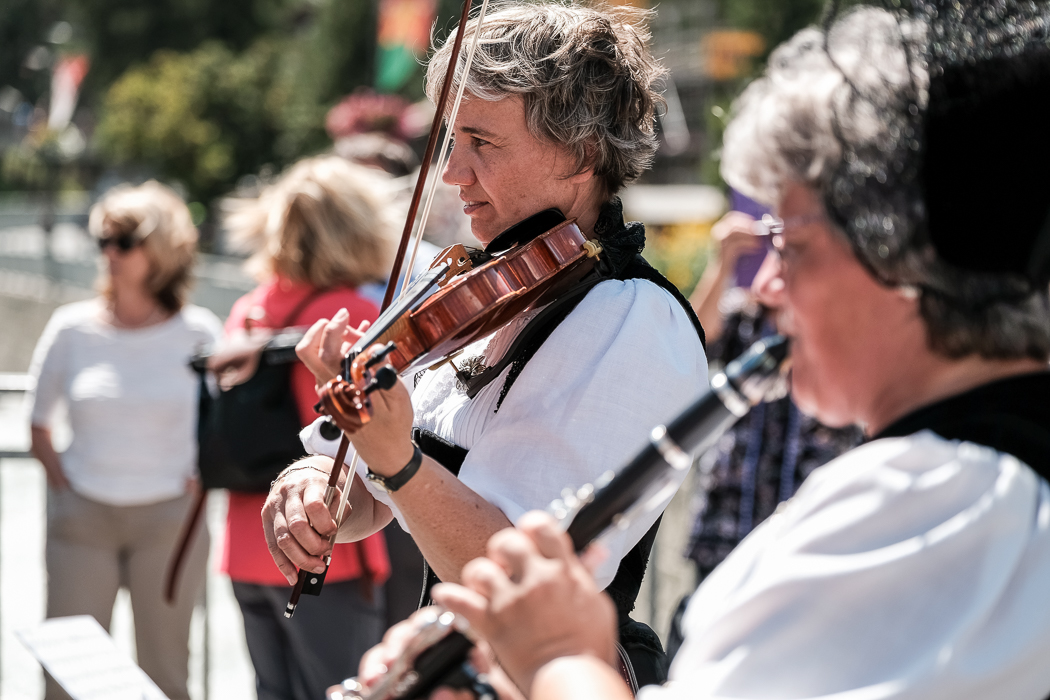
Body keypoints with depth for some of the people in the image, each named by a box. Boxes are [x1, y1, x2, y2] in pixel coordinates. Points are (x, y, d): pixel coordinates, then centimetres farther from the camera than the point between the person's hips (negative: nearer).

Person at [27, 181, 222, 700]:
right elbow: (39, 425, 12)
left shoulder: (198, 333, -2)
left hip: (168, 521, -1)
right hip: (81, 520, 1)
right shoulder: (72, 328, 2)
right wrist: (61, 487, 1)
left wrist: (197, 483, -2)